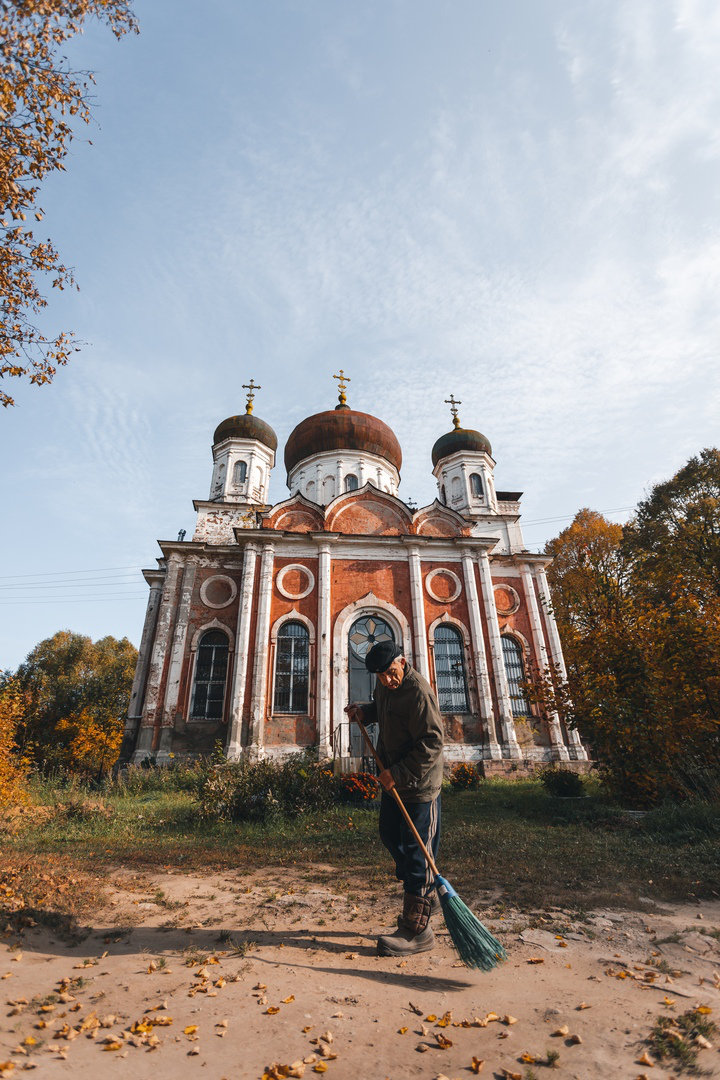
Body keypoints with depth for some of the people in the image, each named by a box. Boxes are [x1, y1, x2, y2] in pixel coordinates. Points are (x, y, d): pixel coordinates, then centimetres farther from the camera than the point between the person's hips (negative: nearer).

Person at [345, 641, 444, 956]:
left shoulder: (419, 691, -26)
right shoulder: (385, 686, 2)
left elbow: (432, 743, -28)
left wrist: (399, 774, -27)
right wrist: (363, 711, 3)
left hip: (418, 785, -10)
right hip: (394, 778, 10)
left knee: (416, 851, -1)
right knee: (391, 836, 23)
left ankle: (417, 930, 14)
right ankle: (426, 897, 41)